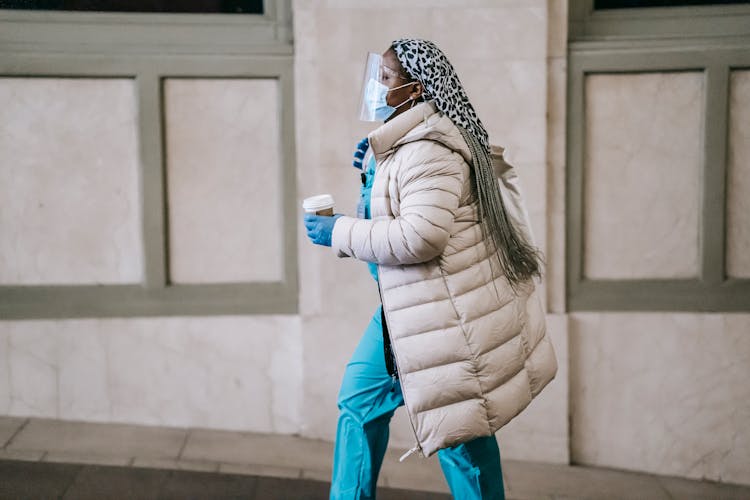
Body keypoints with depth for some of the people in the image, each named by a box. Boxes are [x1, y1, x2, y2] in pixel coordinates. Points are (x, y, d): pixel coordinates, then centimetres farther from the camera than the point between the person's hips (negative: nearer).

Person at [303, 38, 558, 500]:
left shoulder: (427, 148, -21)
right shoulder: (398, 142, 13)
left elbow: (420, 236, -29)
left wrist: (338, 231, -20)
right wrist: (374, 172, 7)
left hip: (446, 309, -11)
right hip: (405, 306, 11)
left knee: (457, 431, 1)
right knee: (360, 396, 17)